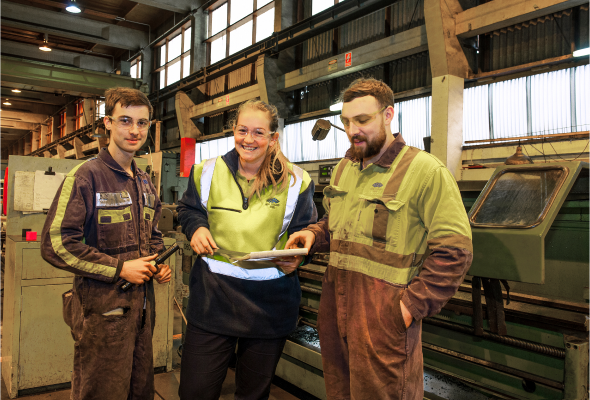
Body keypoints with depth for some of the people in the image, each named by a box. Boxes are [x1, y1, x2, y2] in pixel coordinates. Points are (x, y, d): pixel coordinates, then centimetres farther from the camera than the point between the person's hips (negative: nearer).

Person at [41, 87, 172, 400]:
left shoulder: (144, 182, 12)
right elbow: (55, 244, -18)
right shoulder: (86, 176, -11)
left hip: (141, 303, 7)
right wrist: (119, 268, -18)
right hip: (102, 307, -7)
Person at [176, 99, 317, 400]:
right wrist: (196, 227, -5)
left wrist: (296, 257, -15)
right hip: (212, 297, 1)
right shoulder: (208, 172, 2)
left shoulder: (296, 182, -2)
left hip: (269, 304, 0)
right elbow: (188, 209, 17)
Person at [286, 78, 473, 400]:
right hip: (335, 305, 7)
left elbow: (454, 250, -14)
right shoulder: (344, 168, 13)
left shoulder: (425, 171, -11)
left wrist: (414, 305, -15)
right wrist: (313, 235, 5)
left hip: (385, 313, -6)